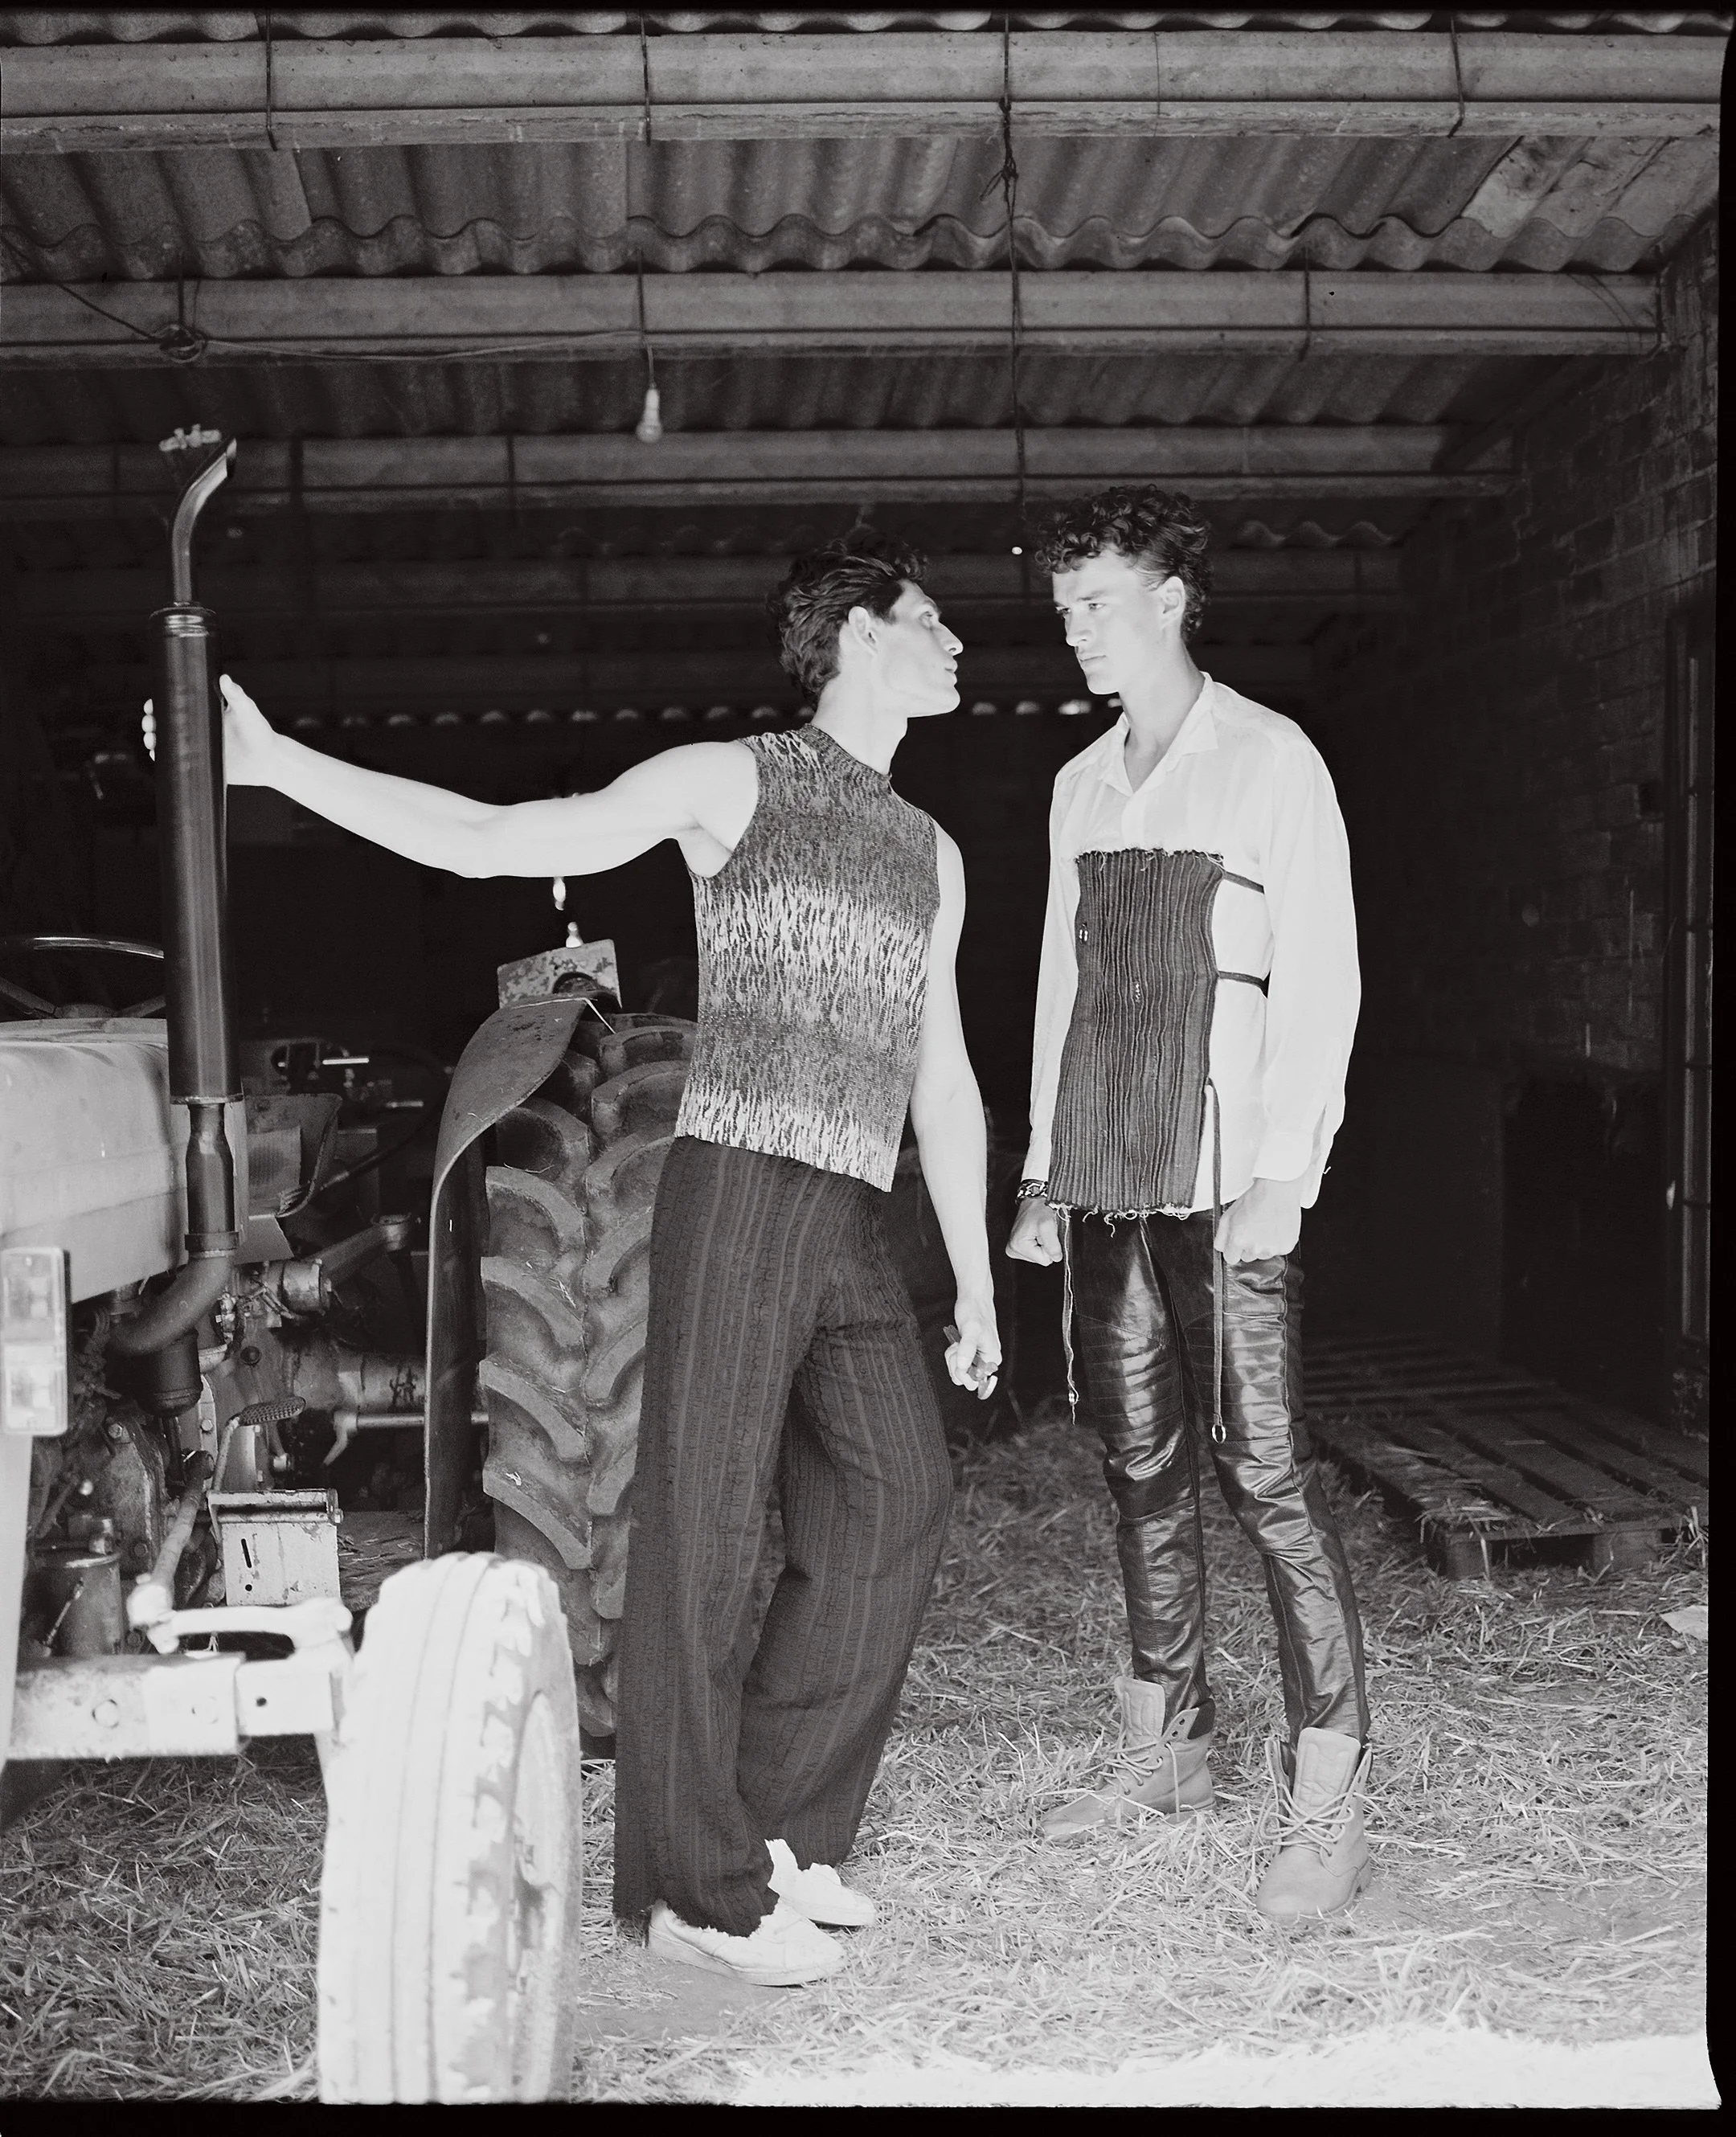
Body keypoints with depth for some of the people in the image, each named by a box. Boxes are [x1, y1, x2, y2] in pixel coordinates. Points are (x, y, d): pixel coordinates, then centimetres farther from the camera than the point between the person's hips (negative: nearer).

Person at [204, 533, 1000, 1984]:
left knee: (895, 1504, 5)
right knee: (708, 1525, -3)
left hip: (855, 1223, 7)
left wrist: (977, 1279, 19)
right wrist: (281, 764, -11)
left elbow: (944, 1080, 21)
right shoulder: (731, 781, 2)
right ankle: (698, 1888, 7)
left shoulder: (931, 854, 19)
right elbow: (494, 842, -4)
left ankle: (778, 1829, 19)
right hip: (741, 1183, -6)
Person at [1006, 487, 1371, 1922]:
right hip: (1101, 1172, 6)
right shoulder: (1081, 786, 17)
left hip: (1225, 1171, -6)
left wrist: (1288, 1173, -15)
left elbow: (1321, 976, -7)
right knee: (1141, 1460, 10)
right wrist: (1042, 1166, 15)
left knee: (1261, 1463, -8)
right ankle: (1169, 1747, 22)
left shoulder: (1269, 760, -2)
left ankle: (1328, 1800, -2)